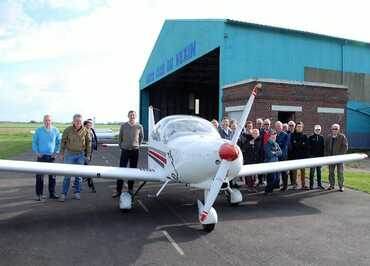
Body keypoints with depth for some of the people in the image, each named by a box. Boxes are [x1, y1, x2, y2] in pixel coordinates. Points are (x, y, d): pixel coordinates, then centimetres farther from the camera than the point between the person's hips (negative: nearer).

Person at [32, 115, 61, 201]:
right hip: (41, 156, -1)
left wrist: (56, 152, -1)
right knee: (39, 175, -2)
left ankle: (52, 193, 17)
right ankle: (39, 194, 7)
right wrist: (37, 152, -3)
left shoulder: (55, 131, 1)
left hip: (51, 156, 1)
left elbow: (59, 142, 8)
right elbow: (34, 142, 7)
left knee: (52, 175, 6)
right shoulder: (38, 130, 0)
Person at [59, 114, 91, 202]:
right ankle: (63, 194, 5)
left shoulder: (85, 131, -4)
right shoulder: (68, 130, -6)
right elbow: (63, 142, 2)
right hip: (70, 154, -1)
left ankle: (77, 193, 18)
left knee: (79, 174, 7)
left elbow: (88, 143, 4)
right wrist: (62, 153, 4)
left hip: (81, 155, 1)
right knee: (67, 174, -2)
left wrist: (88, 155, 4)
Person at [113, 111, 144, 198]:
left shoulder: (139, 126, 0)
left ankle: (130, 189, 21)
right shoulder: (123, 126, -1)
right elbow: (120, 137, 9)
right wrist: (121, 146, 8)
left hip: (135, 151, 1)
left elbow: (141, 137, 14)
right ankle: (118, 190, 5)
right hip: (125, 150, -1)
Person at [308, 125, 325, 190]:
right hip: (313, 156, -3)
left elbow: (323, 147, 9)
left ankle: (319, 184, 17)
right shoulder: (311, 137, -1)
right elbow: (309, 146, -2)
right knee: (312, 171, 1)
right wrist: (309, 155, -8)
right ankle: (311, 185, 6)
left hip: (320, 156, 3)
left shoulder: (321, 137, 9)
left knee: (319, 171, 10)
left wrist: (322, 155, 2)